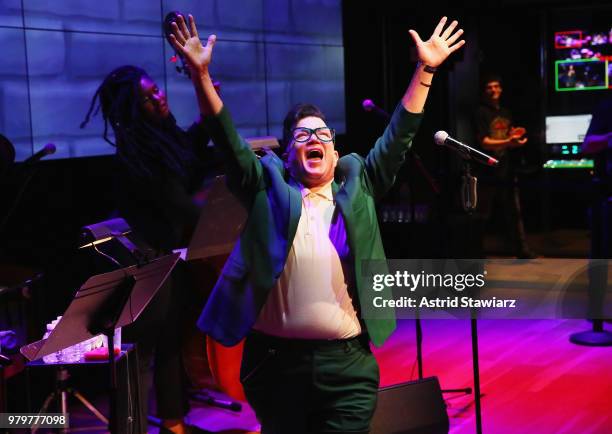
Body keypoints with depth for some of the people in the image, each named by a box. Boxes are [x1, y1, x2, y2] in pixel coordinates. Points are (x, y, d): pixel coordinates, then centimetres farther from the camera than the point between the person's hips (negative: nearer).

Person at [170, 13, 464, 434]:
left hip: (348, 361, 0)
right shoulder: (270, 190, 6)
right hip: (275, 359, 0)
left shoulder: (356, 191, 9)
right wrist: (201, 74, -13)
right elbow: (227, 139, -3)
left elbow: (398, 138, 5)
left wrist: (425, 70, 0)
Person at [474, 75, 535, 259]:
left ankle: (521, 249, 13)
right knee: (483, 214, -3)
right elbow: (484, 142, -15)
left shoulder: (506, 113, 18)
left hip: (506, 169, 7)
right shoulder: (481, 112, -5)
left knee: (513, 212, 8)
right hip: (488, 172, -7)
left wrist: (516, 136, 6)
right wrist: (508, 143, -27)